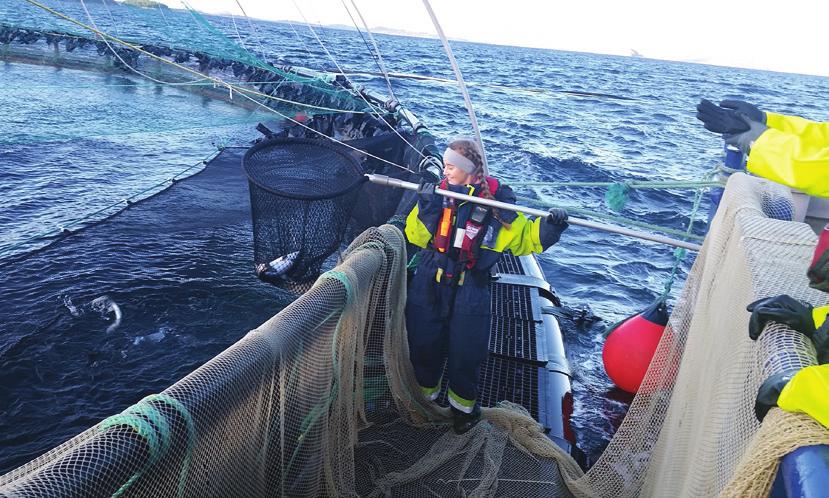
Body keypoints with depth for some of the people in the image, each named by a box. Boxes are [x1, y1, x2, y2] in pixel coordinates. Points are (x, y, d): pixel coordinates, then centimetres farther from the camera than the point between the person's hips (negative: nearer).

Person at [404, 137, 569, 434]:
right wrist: (426, 208, -19)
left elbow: (524, 238, -2)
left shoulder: (496, 198, -6)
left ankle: (464, 405, 37)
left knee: (465, 352, 9)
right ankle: (424, 395, 43)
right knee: (423, 344, 16)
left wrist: (548, 227, -20)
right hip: (429, 285, 2)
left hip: (470, 290, -2)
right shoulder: (439, 192, -1)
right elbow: (415, 236, -4)